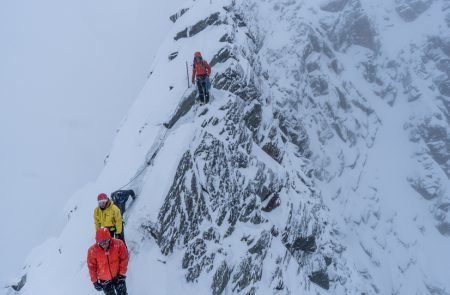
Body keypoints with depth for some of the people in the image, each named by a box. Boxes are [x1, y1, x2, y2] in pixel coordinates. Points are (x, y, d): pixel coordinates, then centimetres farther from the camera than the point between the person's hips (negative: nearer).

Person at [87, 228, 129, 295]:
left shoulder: (118, 244, -24)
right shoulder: (92, 251, -23)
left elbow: (124, 259, -11)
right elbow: (92, 267, -9)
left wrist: (122, 273, -9)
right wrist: (95, 281, -4)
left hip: (118, 276, 0)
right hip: (104, 280, 0)